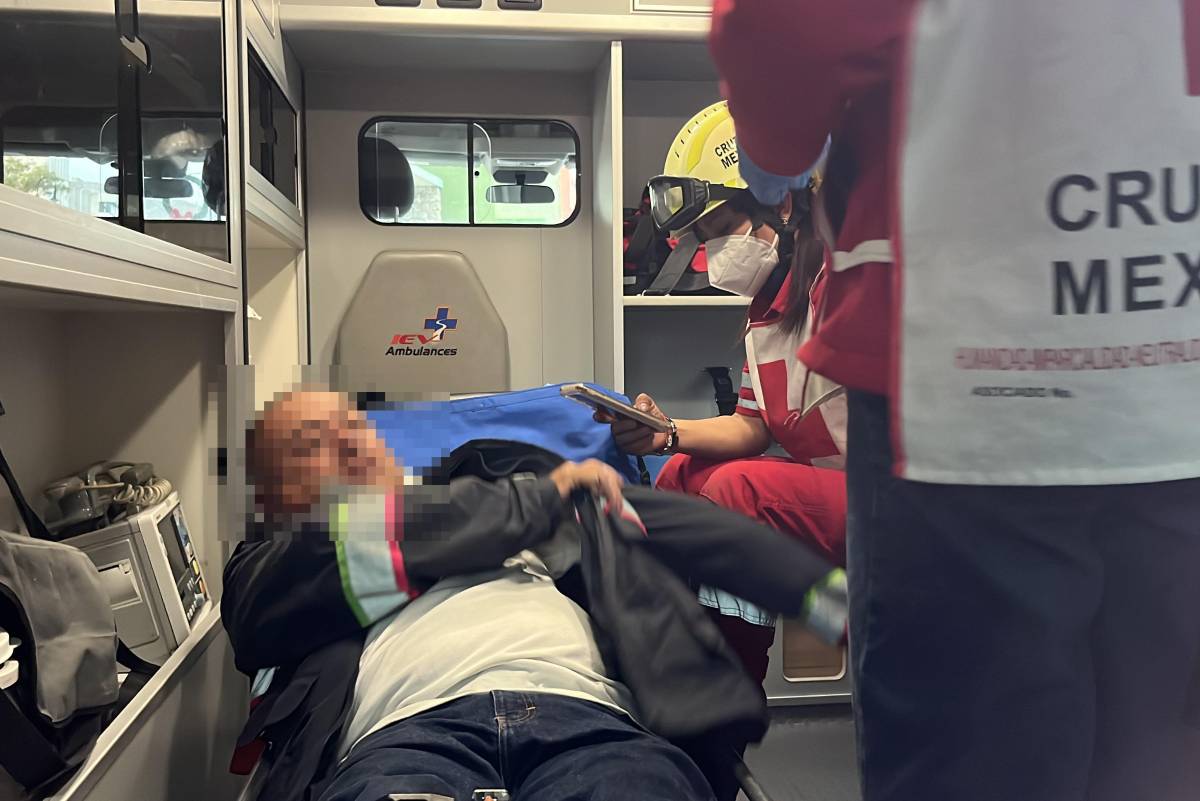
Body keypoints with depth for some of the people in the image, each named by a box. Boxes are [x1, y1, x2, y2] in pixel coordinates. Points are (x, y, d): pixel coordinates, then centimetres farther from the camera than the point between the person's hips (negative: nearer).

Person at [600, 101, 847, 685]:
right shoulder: (769, 309, 10)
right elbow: (753, 427, 10)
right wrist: (668, 433, -4)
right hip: (834, 486, 10)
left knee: (738, 488, -26)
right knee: (683, 475, 9)